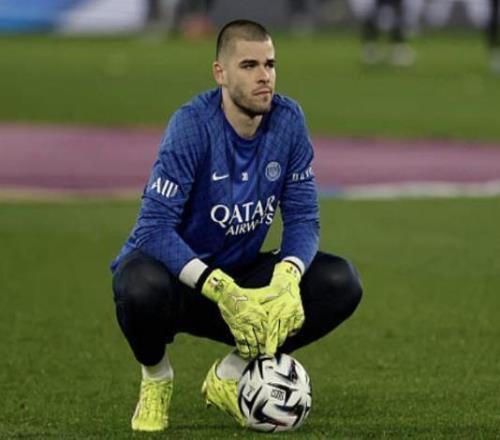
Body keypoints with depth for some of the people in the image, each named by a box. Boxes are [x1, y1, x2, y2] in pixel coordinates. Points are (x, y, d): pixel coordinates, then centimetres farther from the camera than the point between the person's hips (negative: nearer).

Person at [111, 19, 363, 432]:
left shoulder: (288, 120, -9)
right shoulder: (193, 124, -23)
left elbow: (303, 217, -7)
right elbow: (155, 227, -30)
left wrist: (287, 276, -30)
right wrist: (220, 290, -41)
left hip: (239, 273, 5)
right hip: (176, 272, -5)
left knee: (342, 283, -16)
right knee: (141, 287, -40)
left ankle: (231, 374, 3)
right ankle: (156, 378, -3)